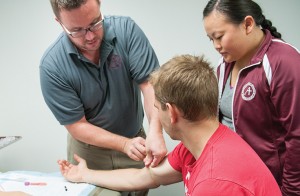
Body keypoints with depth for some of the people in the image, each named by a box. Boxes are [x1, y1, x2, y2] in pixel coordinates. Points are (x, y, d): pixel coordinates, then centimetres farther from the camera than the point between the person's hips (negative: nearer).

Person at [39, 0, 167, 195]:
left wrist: (155, 132, -40)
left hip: (135, 139, 2)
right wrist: (125, 144, -29)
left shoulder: (126, 29, -19)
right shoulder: (52, 66, -22)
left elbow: (150, 83, -23)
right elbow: (77, 126, -17)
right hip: (89, 149, -1)